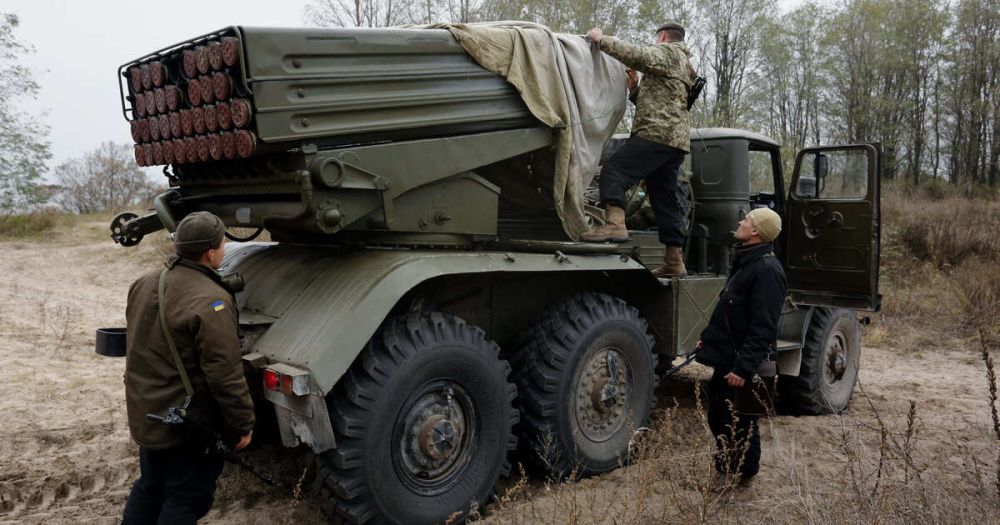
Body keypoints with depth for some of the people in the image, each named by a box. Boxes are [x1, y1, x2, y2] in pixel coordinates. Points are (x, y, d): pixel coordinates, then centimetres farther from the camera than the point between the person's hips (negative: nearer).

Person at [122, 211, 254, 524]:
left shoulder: (144, 284, 3)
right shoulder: (210, 301, -26)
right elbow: (225, 375, -25)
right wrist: (243, 424, -14)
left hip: (145, 415, 8)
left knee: (149, 488, 24)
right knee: (186, 500, 6)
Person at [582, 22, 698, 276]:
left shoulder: (666, 52, 3)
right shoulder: (685, 64, 33)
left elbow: (635, 55, -16)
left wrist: (601, 39, -6)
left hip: (657, 132, -9)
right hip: (677, 140, 9)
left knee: (614, 170, -18)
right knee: (665, 198, 8)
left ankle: (615, 224, -35)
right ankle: (674, 260, 7)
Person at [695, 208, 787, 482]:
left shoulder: (767, 271, -20)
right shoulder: (744, 262, 13)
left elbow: (763, 328, -25)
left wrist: (743, 367, -26)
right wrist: (708, 336, 20)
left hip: (742, 367, -10)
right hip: (725, 360, 10)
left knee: (741, 428, 3)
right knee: (718, 420, 19)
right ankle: (724, 474, 34)